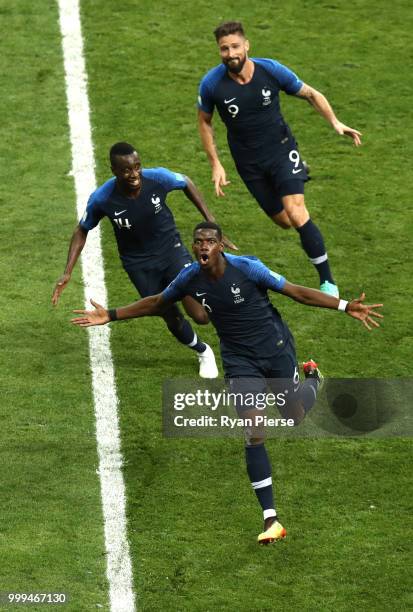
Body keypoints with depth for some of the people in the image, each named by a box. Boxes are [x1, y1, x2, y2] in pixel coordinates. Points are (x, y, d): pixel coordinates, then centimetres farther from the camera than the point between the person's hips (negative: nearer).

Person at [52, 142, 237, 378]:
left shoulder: (158, 178, -25)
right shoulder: (102, 199, -24)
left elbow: (187, 183, -1)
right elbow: (82, 231, -5)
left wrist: (212, 223, -3)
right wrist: (67, 274, -11)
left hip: (171, 250, 0)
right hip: (139, 264, 0)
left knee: (201, 315, -15)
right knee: (173, 319, 7)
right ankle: (203, 352, 38)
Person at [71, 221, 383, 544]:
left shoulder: (247, 268, -21)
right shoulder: (190, 278, -10)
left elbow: (296, 291, -17)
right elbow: (156, 304, 9)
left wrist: (345, 306, -23)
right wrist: (111, 315, 5)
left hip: (275, 347, -2)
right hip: (240, 359, 2)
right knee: (254, 433, -12)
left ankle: (313, 378, 47)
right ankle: (271, 520, -10)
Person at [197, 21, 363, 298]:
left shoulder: (271, 70, -16)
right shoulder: (211, 83, -16)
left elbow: (310, 94, -1)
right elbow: (204, 121, 3)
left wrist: (335, 122, -14)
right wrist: (216, 165, -1)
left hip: (281, 149, -2)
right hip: (249, 163, 2)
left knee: (296, 215, -19)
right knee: (283, 221, 8)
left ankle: (327, 280, -9)